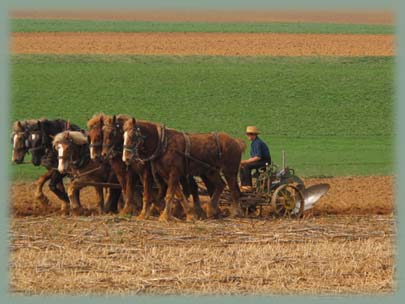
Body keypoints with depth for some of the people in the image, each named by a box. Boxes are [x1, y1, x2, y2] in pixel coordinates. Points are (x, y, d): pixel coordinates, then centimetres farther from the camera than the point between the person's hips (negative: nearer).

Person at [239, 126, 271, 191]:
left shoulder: (258, 143, -19)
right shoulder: (253, 143, 13)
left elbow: (258, 157, -26)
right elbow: (253, 157, 17)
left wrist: (246, 161, -21)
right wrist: (244, 162, 1)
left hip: (265, 162, -10)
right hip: (259, 161, 10)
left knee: (247, 166, -26)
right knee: (241, 167, 3)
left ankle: (249, 186, -20)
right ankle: (243, 185, 3)